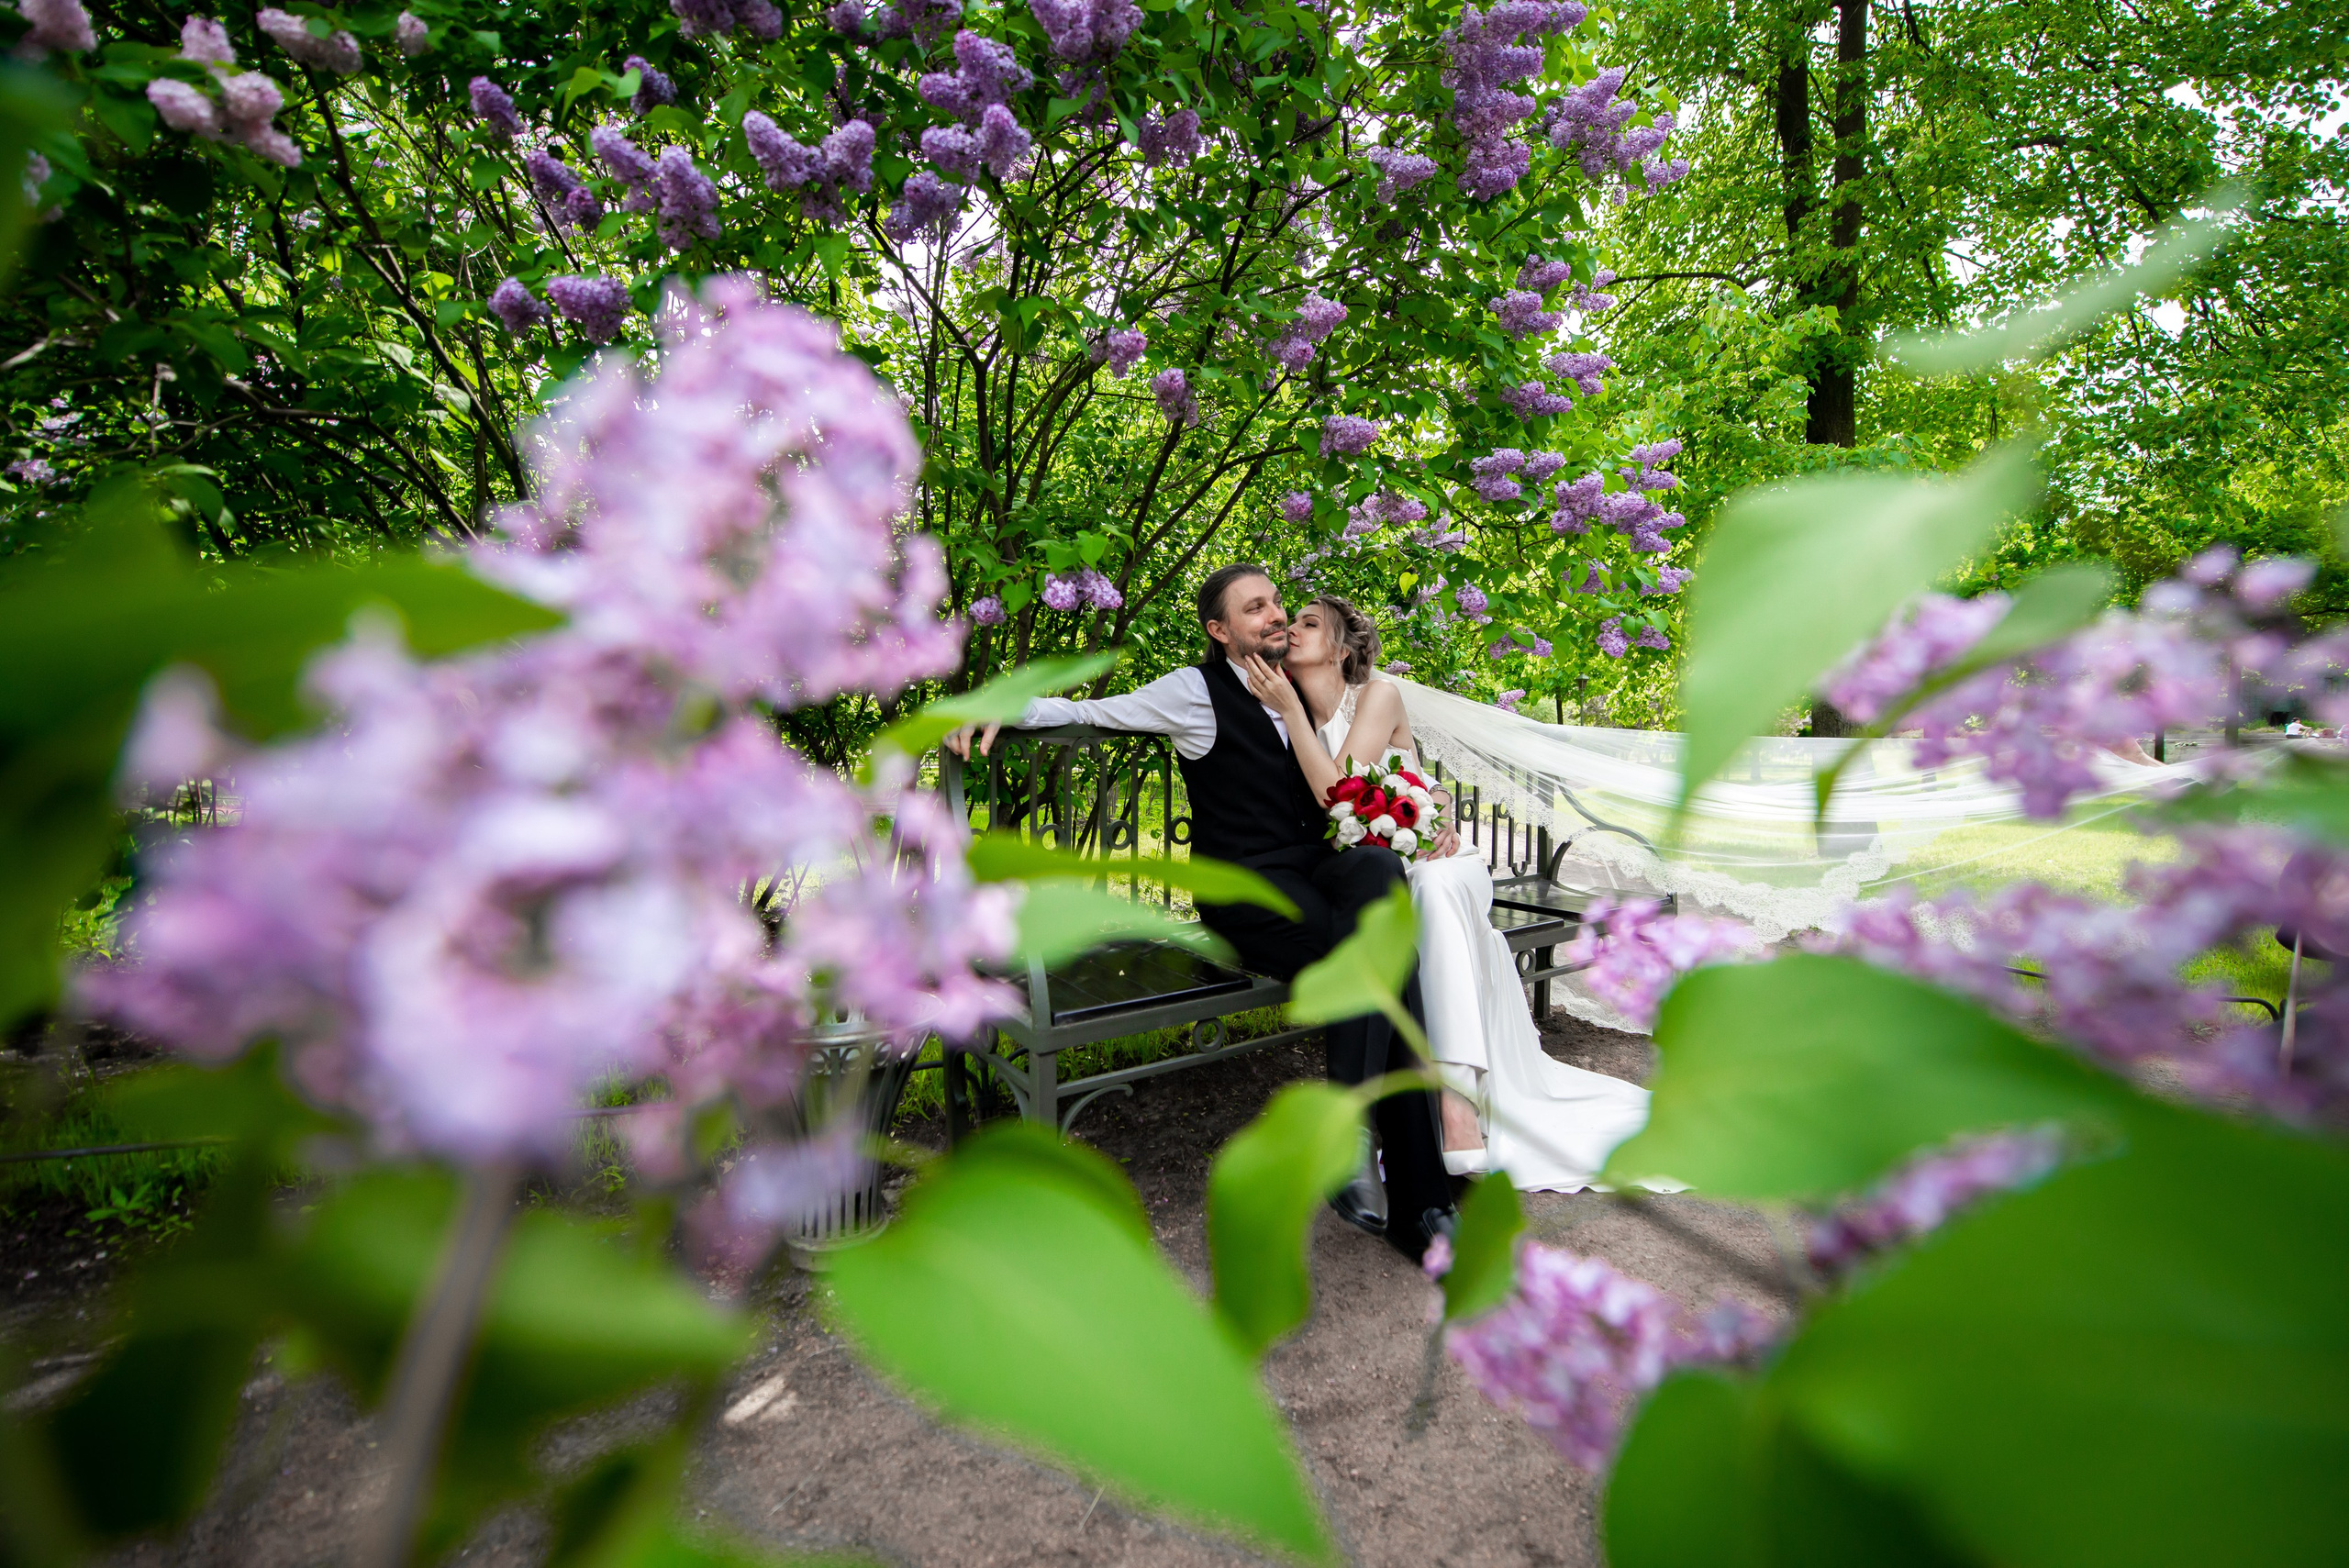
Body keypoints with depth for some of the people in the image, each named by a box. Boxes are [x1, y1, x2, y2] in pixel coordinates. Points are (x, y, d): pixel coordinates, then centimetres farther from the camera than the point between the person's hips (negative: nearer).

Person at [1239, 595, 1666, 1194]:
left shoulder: (1378, 696, -5)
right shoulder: (1296, 721, 10)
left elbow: (1339, 795, -18)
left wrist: (1289, 710, -16)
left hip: (1435, 867, -2)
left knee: (1435, 889, -38)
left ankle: (1458, 1088, -45)